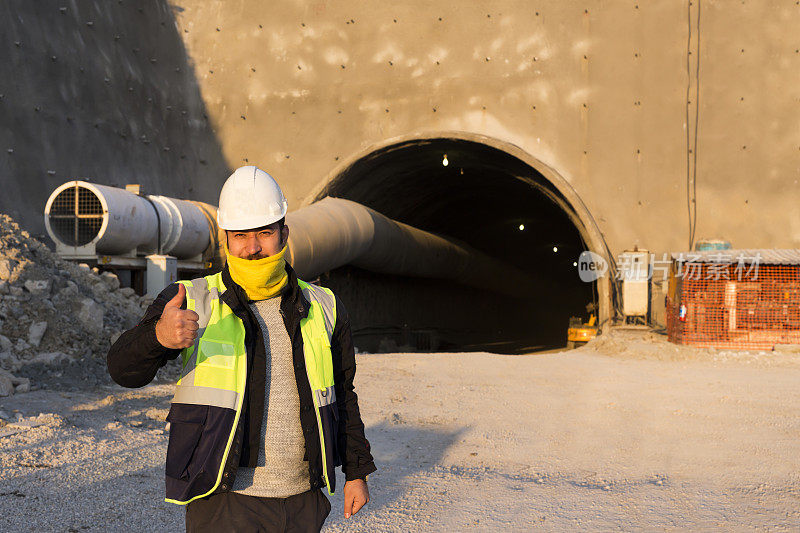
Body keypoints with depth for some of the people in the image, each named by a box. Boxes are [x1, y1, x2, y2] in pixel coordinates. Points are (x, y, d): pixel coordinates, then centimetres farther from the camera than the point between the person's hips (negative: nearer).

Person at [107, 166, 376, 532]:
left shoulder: (324, 309, 5)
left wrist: (357, 471, 14)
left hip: (303, 502, 3)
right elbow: (125, 370, -17)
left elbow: (342, 396, 16)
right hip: (223, 504, -3)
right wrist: (159, 335, -38)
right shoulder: (191, 303, -4)